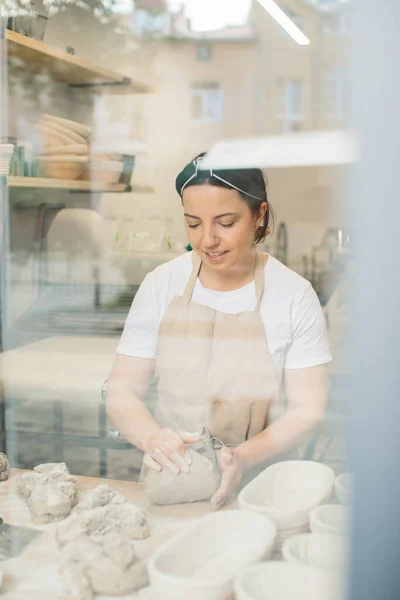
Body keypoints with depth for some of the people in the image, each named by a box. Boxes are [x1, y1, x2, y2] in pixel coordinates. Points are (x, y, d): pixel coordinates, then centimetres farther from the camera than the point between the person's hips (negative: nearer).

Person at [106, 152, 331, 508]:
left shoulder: (294, 295, -2)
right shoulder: (161, 285, 2)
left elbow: (307, 410, -2)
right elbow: (121, 392, 2)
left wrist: (244, 457, -19)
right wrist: (152, 438, -19)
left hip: (259, 488, -1)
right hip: (171, 479, 1)